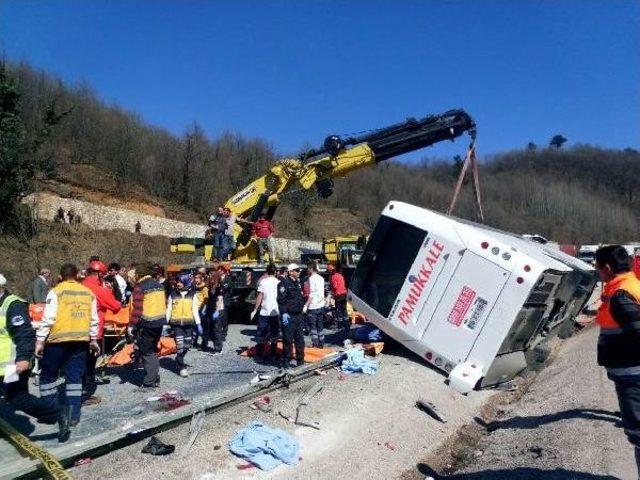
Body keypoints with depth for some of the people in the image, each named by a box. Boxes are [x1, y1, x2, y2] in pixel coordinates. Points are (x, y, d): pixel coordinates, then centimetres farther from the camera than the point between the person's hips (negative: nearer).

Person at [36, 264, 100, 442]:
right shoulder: (88, 293, 8)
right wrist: (93, 339, 21)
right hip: (81, 340, 4)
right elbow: (94, 320, 11)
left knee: (48, 375, 14)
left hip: (58, 340, -3)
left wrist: (40, 340, -5)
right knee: (74, 378, 10)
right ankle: (73, 415, 10)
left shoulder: (56, 291, -5)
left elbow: (48, 318, -11)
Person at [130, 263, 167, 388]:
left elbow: (137, 309, -17)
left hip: (146, 323, -7)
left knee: (146, 352, 2)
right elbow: (164, 303, 15)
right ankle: (156, 379, 24)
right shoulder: (159, 285, 11)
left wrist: (132, 325, -12)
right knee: (153, 350, 18)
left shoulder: (140, 287, -11)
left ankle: (150, 381, 2)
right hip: (160, 322, 7)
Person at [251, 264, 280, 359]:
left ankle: (260, 353, 9)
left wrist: (255, 310, -2)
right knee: (274, 334, 10)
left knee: (261, 333, 7)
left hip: (264, 311, -1)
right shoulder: (278, 282, 0)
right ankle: (273, 353, 13)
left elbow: (260, 296, -8)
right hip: (276, 311, 2)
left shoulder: (263, 281, -5)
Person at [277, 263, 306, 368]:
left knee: (300, 339, 12)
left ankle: (300, 360, 22)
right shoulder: (284, 283, -11)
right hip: (288, 316, -8)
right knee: (288, 339, -2)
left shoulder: (298, 283, 15)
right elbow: (281, 299, -17)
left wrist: (302, 307, 19)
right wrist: (284, 313, -22)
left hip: (298, 315, 8)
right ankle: (286, 361, 8)